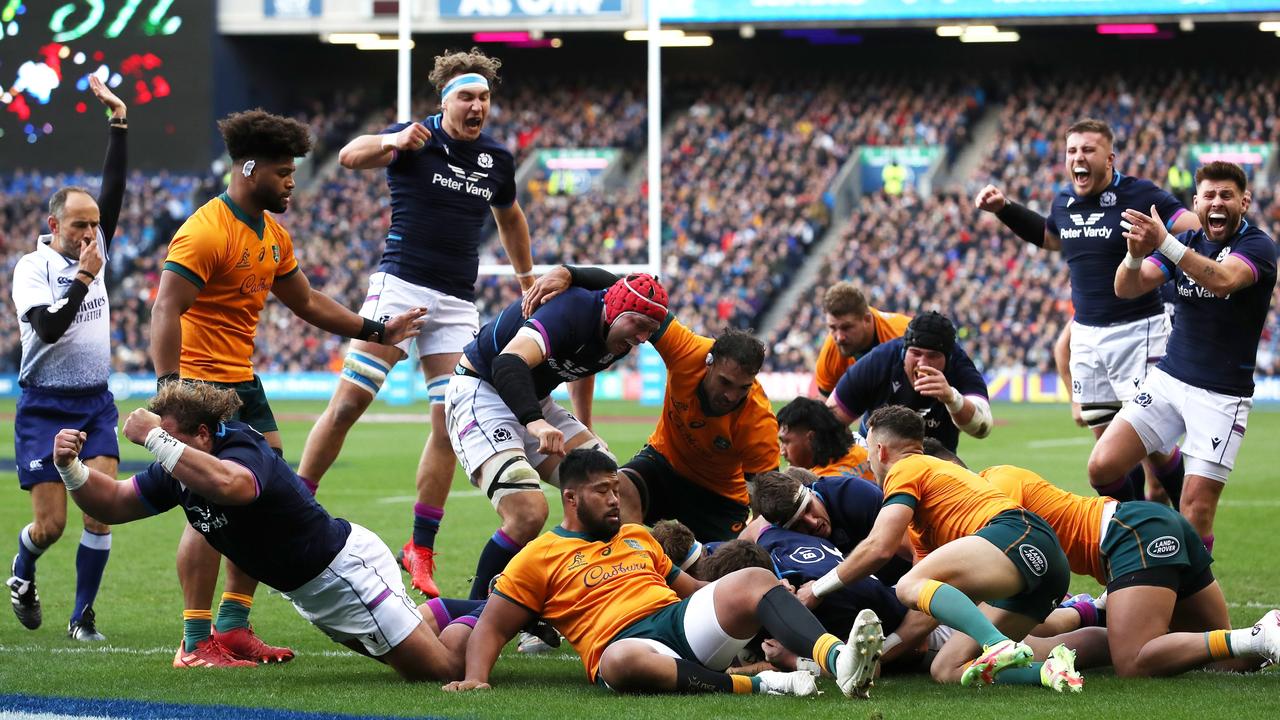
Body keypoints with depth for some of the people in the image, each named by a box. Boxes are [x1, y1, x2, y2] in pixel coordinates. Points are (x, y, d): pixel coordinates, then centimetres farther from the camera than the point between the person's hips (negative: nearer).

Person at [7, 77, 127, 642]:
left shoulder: (93, 249, 5)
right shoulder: (31, 268, -9)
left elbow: (115, 187, -1)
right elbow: (50, 326, -21)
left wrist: (119, 122, -6)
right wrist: (84, 277, -20)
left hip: (95, 403, 4)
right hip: (45, 405, -4)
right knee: (50, 522, -5)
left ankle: (83, 616, 0)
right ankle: (22, 573, 28)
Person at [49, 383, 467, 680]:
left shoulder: (244, 450, -31)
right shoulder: (179, 470, -5)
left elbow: (226, 484, -56)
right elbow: (113, 503, 0)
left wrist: (155, 439, -51)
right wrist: (70, 467, -17)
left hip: (346, 570, -9)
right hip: (310, 593, 9)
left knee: (442, 669, -8)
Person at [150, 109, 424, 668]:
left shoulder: (273, 237, 13)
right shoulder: (206, 232, -16)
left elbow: (307, 302, 26)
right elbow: (166, 311, -22)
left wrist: (375, 330, 23)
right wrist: (169, 389, -30)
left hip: (243, 384, 10)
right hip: (202, 384, -10)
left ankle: (233, 625, 17)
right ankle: (196, 643, -7)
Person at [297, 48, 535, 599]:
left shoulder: (497, 160, 10)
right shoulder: (417, 139, -5)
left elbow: (509, 217, 30)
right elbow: (350, 156, -24)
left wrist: (526, 278, 36)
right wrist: (393, 142, -44)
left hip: (457, 304, 4)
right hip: (401, 285, -4)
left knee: (451, 423, -2)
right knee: (348, 403, -11)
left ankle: (421, 550, 5)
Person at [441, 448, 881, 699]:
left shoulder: (638, 538, 29)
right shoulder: (540, 557, 13)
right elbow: (493, 628, 10)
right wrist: (476, 678, -9)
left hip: (687, 624, 5)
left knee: (755, 581, -22)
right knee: (623, 661, -44)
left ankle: (838, 660, -47)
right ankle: (757, 685, -38)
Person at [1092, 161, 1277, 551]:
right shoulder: (1188, 242, 7)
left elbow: (1223, 280, -31)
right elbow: (1127, 288, -2)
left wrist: (1164, 243, -41)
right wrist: (1135, 255, -26)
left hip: (1222, 394, -5)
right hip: (1168, 379, 5)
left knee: (1197, 506, -10)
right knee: (1102, 466, -9)